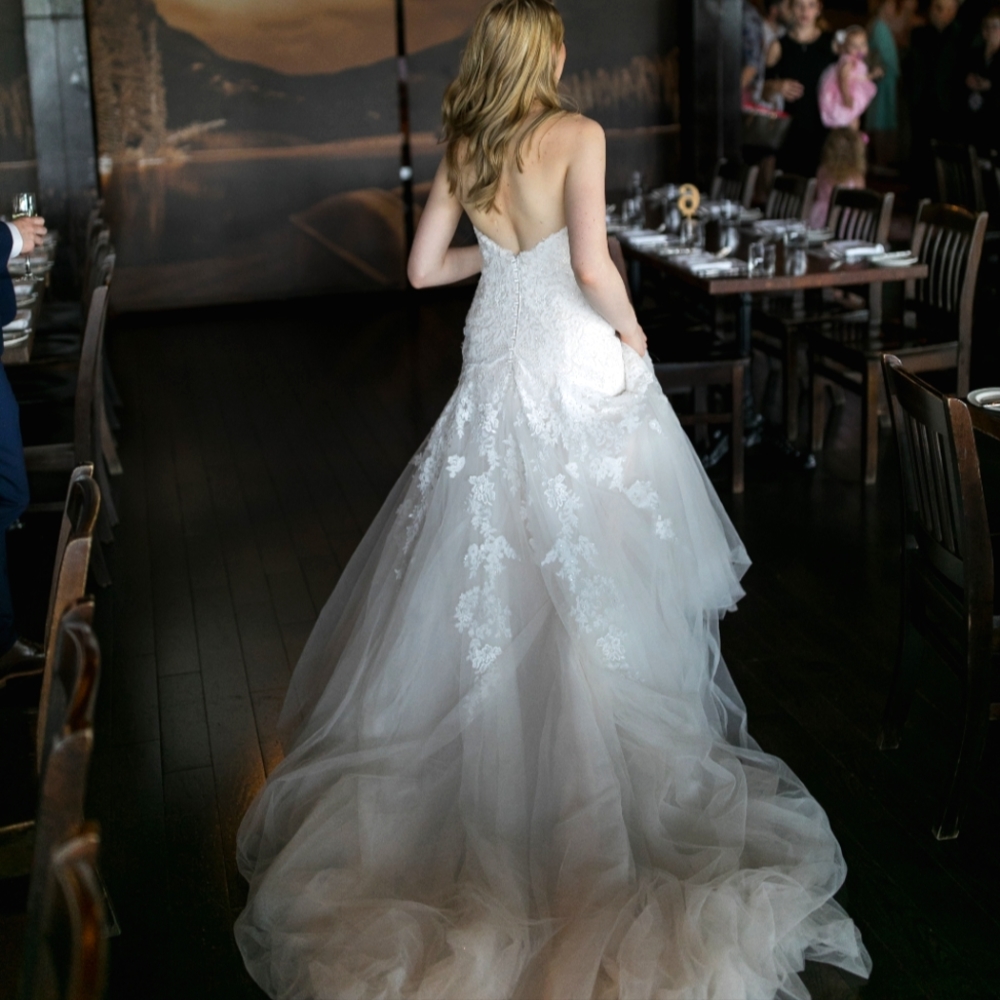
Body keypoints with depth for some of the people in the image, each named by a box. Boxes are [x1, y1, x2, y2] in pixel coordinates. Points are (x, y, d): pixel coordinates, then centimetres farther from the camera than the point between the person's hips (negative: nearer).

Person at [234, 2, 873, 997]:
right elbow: (593, 266, -23)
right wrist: (631, 327, -5)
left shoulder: (460, 149, 3)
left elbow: (425, 266, 7)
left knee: (495, 563, 15)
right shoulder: (576, 135, -14)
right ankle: (601, 757, 19)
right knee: (592, 568, 7)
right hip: (578, 366, -5)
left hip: (497, 364, 5)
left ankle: (495, 745, 26)